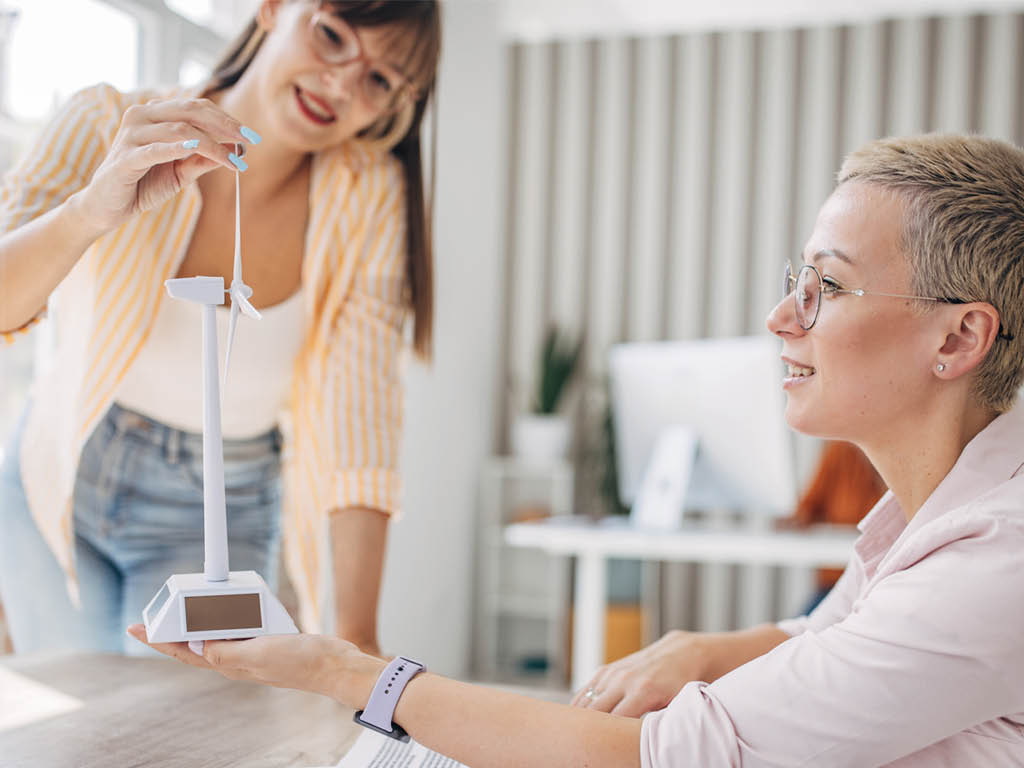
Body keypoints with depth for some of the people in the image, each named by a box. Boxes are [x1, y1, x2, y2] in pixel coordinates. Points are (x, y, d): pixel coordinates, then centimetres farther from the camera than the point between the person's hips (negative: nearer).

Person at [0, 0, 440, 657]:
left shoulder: (369, 195, -15)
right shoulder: (107, 127, -17)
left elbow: (360, 413, -22)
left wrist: (355, 632, -31)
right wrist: (93, 209, -48)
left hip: (218, 524, 0)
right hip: (58, 486, 0)